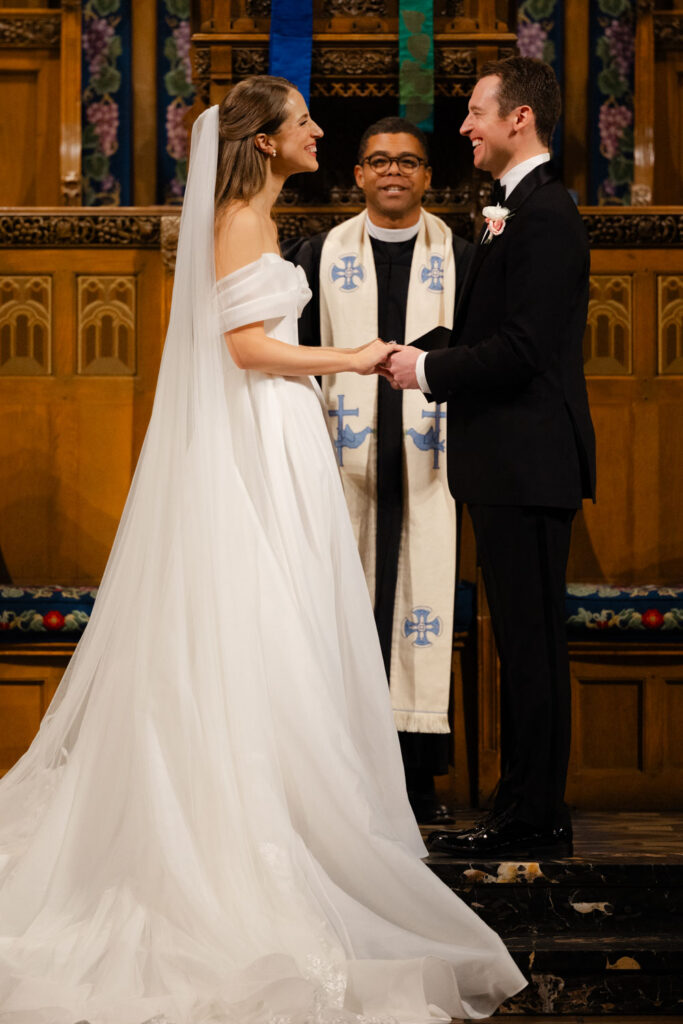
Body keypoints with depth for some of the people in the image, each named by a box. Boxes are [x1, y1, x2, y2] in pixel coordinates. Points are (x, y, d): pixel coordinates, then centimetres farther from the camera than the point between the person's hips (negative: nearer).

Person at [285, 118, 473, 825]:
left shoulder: (458, 256, 9)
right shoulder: (322, 254, 11)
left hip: (428, 456, 0)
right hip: (346, 455, 1)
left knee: (424, 601, -2)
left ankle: (419, 779, 4)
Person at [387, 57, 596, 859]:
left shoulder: (544, 214, -15)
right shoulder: (518, 209, 18)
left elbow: (522, 348, -22)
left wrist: (429, 370, -12)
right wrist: (428, 360, 6)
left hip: (528, 462, -10)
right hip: (511, 462, 10)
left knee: (531, 642, -5)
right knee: (524, 641, 13)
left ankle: (533, 821, 1)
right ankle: (529, 811, 20)